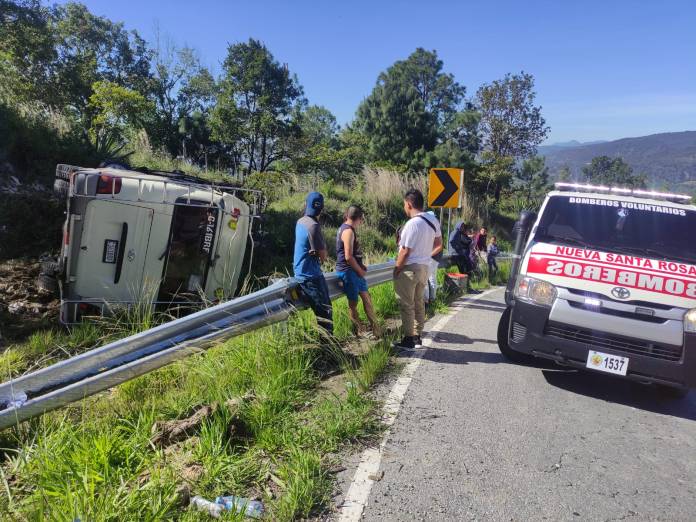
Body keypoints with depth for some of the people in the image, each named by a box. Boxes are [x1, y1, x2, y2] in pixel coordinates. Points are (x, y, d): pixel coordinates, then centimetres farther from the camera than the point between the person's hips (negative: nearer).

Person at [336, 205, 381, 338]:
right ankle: (359, 333, 13)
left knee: (366, 298, 14)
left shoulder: (346, 228, 14)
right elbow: (348, 257, -23)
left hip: (354, 270, 10)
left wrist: (360, 266, 13)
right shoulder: (348, 231, -18)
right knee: (353, 302, 1)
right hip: (348, 271, -10)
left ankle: (376, 330, 22)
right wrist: (360, 270, -11)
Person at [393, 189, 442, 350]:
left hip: (409, 268, -8)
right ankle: (417, 337, 24)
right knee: (419, 303, 16)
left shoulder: (412, 224, -21)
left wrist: (396, 269, -9)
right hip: (424, 267, 8)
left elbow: (405, 252, -19)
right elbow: (438, 245, 13)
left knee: (406, 305, 1)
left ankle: (408, 340, 6)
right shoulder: (433, 221, 6)